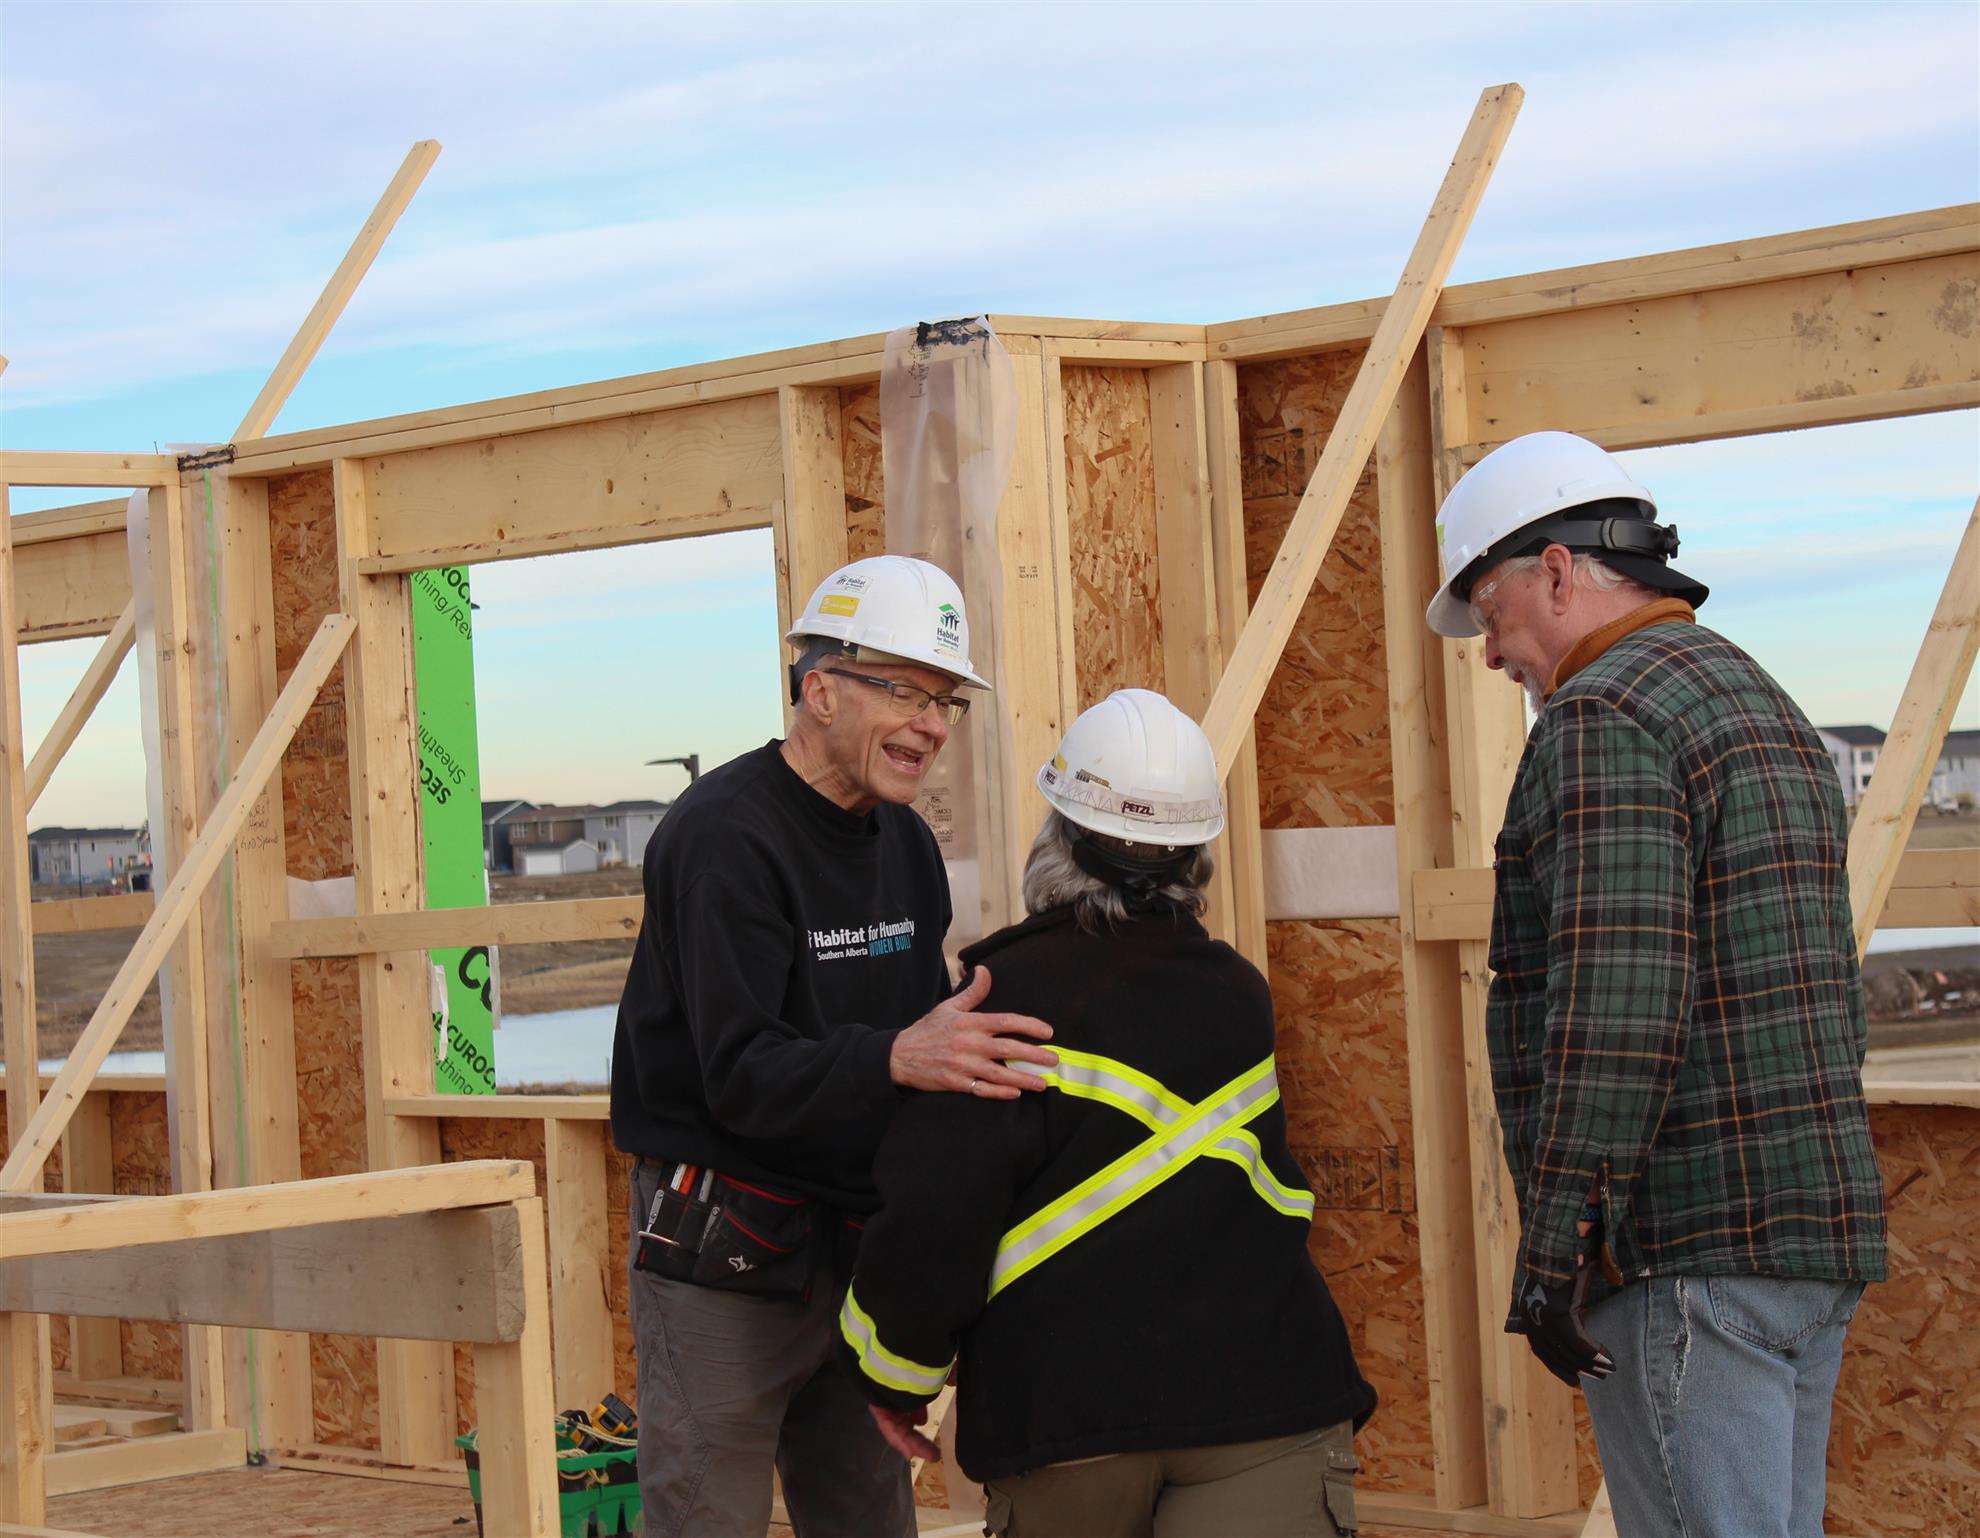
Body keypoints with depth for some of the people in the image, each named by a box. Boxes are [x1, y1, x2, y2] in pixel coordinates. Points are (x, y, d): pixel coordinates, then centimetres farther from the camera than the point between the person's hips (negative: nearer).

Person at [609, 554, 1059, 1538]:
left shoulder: (903, 840, 11)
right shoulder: (722, 837, -16)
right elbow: (743, 1075, -25)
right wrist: (894, 1058, -41)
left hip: (856, 1234, 8)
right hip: (722, 1252, -8)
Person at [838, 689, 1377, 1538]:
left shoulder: (1001, 1000, -5)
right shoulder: (1240, 995, 13)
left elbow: (931, 1215, -12)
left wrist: (895, 1369, 2)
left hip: (1059, 1405, -2)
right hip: (1259, 1396, 2)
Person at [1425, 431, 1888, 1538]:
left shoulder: (1604, 714, -11)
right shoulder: (1768, 708, 21)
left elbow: (1614, 1006, -22)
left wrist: (1553, 1254, -20)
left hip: (1692, 1245, -10)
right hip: (1826, 1226, 10)